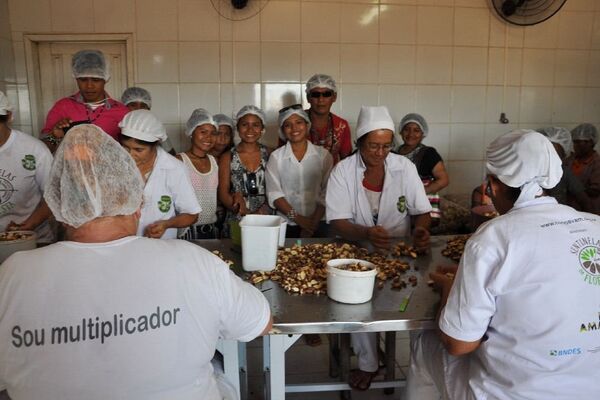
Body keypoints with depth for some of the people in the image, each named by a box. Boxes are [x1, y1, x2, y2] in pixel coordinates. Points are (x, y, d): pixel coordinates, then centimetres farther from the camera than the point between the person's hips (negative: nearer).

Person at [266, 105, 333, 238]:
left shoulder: (323, 155, 3)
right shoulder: (276, 156, 3)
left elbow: (327, 193, -1)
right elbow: (274, 193, -2)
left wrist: (314, 221, -10)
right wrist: (297, 218, -11)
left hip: (318, 224, 0)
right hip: (286, 224, 0)